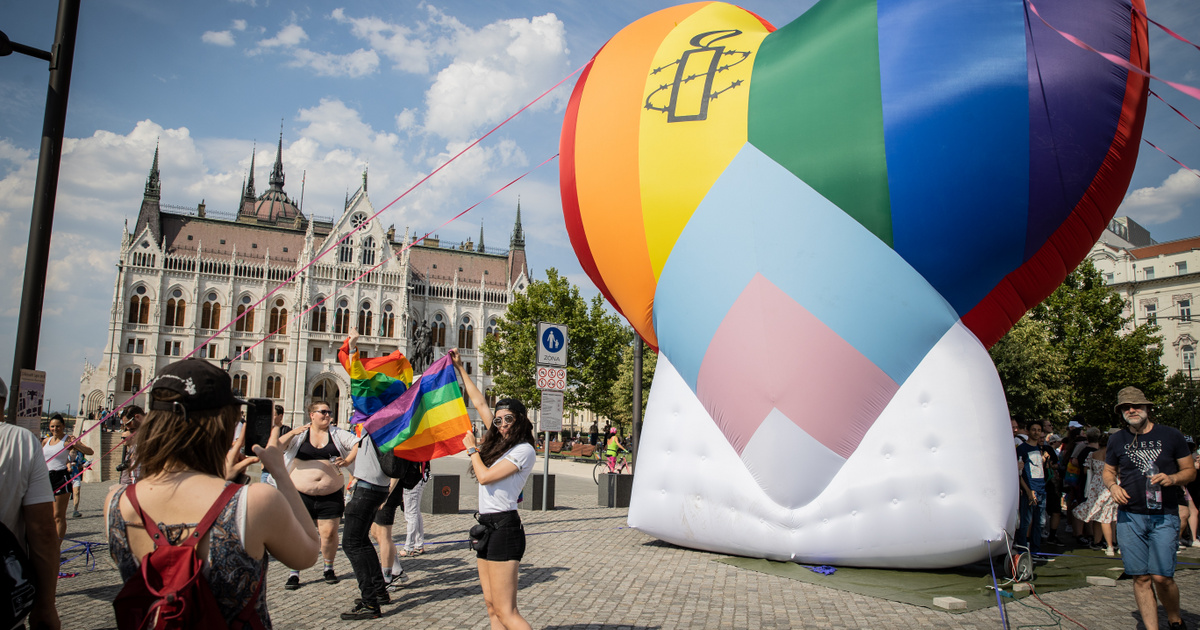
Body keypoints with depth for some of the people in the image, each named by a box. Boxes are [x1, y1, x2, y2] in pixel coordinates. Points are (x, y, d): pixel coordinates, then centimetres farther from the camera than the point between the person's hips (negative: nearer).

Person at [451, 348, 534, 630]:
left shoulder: (524, 451, -10)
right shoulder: (500, 442, 13)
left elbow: (485, 476, -17)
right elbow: (479, 403, 21)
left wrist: (471, 448, -1)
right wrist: (460, 368, 25)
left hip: (504, 527, -9)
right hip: (487, 526, 9)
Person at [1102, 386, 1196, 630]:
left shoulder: (1170, 436, 3)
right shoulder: (1117, 440, 8)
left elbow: (1190, 470, 7)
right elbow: (1108, 472, 17)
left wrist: (1172, 478, -13)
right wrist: (1112, 486, -5)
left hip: (1165, 517, -2)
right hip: (1130, 516, 2)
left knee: (1161, 576, -8)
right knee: (1141, 578, 2)